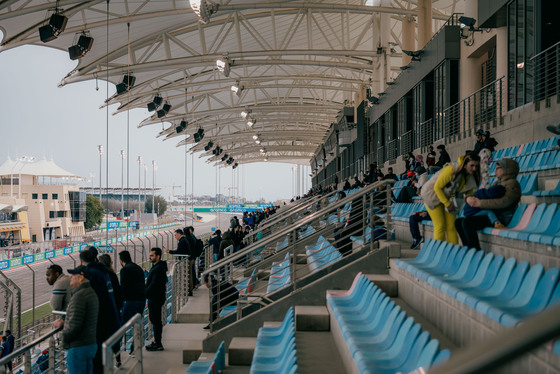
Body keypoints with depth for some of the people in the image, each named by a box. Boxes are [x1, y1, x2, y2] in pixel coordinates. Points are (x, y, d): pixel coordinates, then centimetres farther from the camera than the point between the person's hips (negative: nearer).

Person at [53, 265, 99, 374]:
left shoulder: (79, 296, -19)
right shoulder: (92, 294, 13)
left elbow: (74, 325, -23)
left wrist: (64, 339, -5)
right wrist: (63, 322, 9)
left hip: (78, 347, -9)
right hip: (91, 344, 9)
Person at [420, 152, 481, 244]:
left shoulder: (472, 176, -8)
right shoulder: (451, 169, -30)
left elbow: (469, 192, 9)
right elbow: (437, 187, -23)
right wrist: (447, 204, -19)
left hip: (448, 198, 6)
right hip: (433, 194, -6)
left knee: (451, 226, -2)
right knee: (440, 226, -12)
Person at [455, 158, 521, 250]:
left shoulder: (512, 183, -7)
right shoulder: (497, 183, 21)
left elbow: (504, 202, -23)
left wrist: (480, 203, -26)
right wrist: (470, 199, -2)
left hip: (501, 218, -9)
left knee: (466, 222, -27)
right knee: (458, 222, 1)